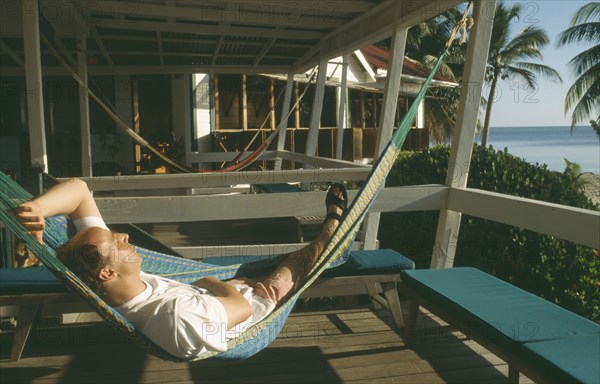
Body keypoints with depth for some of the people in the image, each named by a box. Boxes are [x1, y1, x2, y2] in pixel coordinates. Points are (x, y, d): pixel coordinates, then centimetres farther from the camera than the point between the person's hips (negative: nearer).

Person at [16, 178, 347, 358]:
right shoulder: (176, 315, -50)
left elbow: (78, 189, -27)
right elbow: (242, 306, -33)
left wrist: (36, 207, -46)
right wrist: (211, 282, -14)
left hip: (209, 292, 7)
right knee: (289, 268, 15)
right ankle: (331, 227, 48)